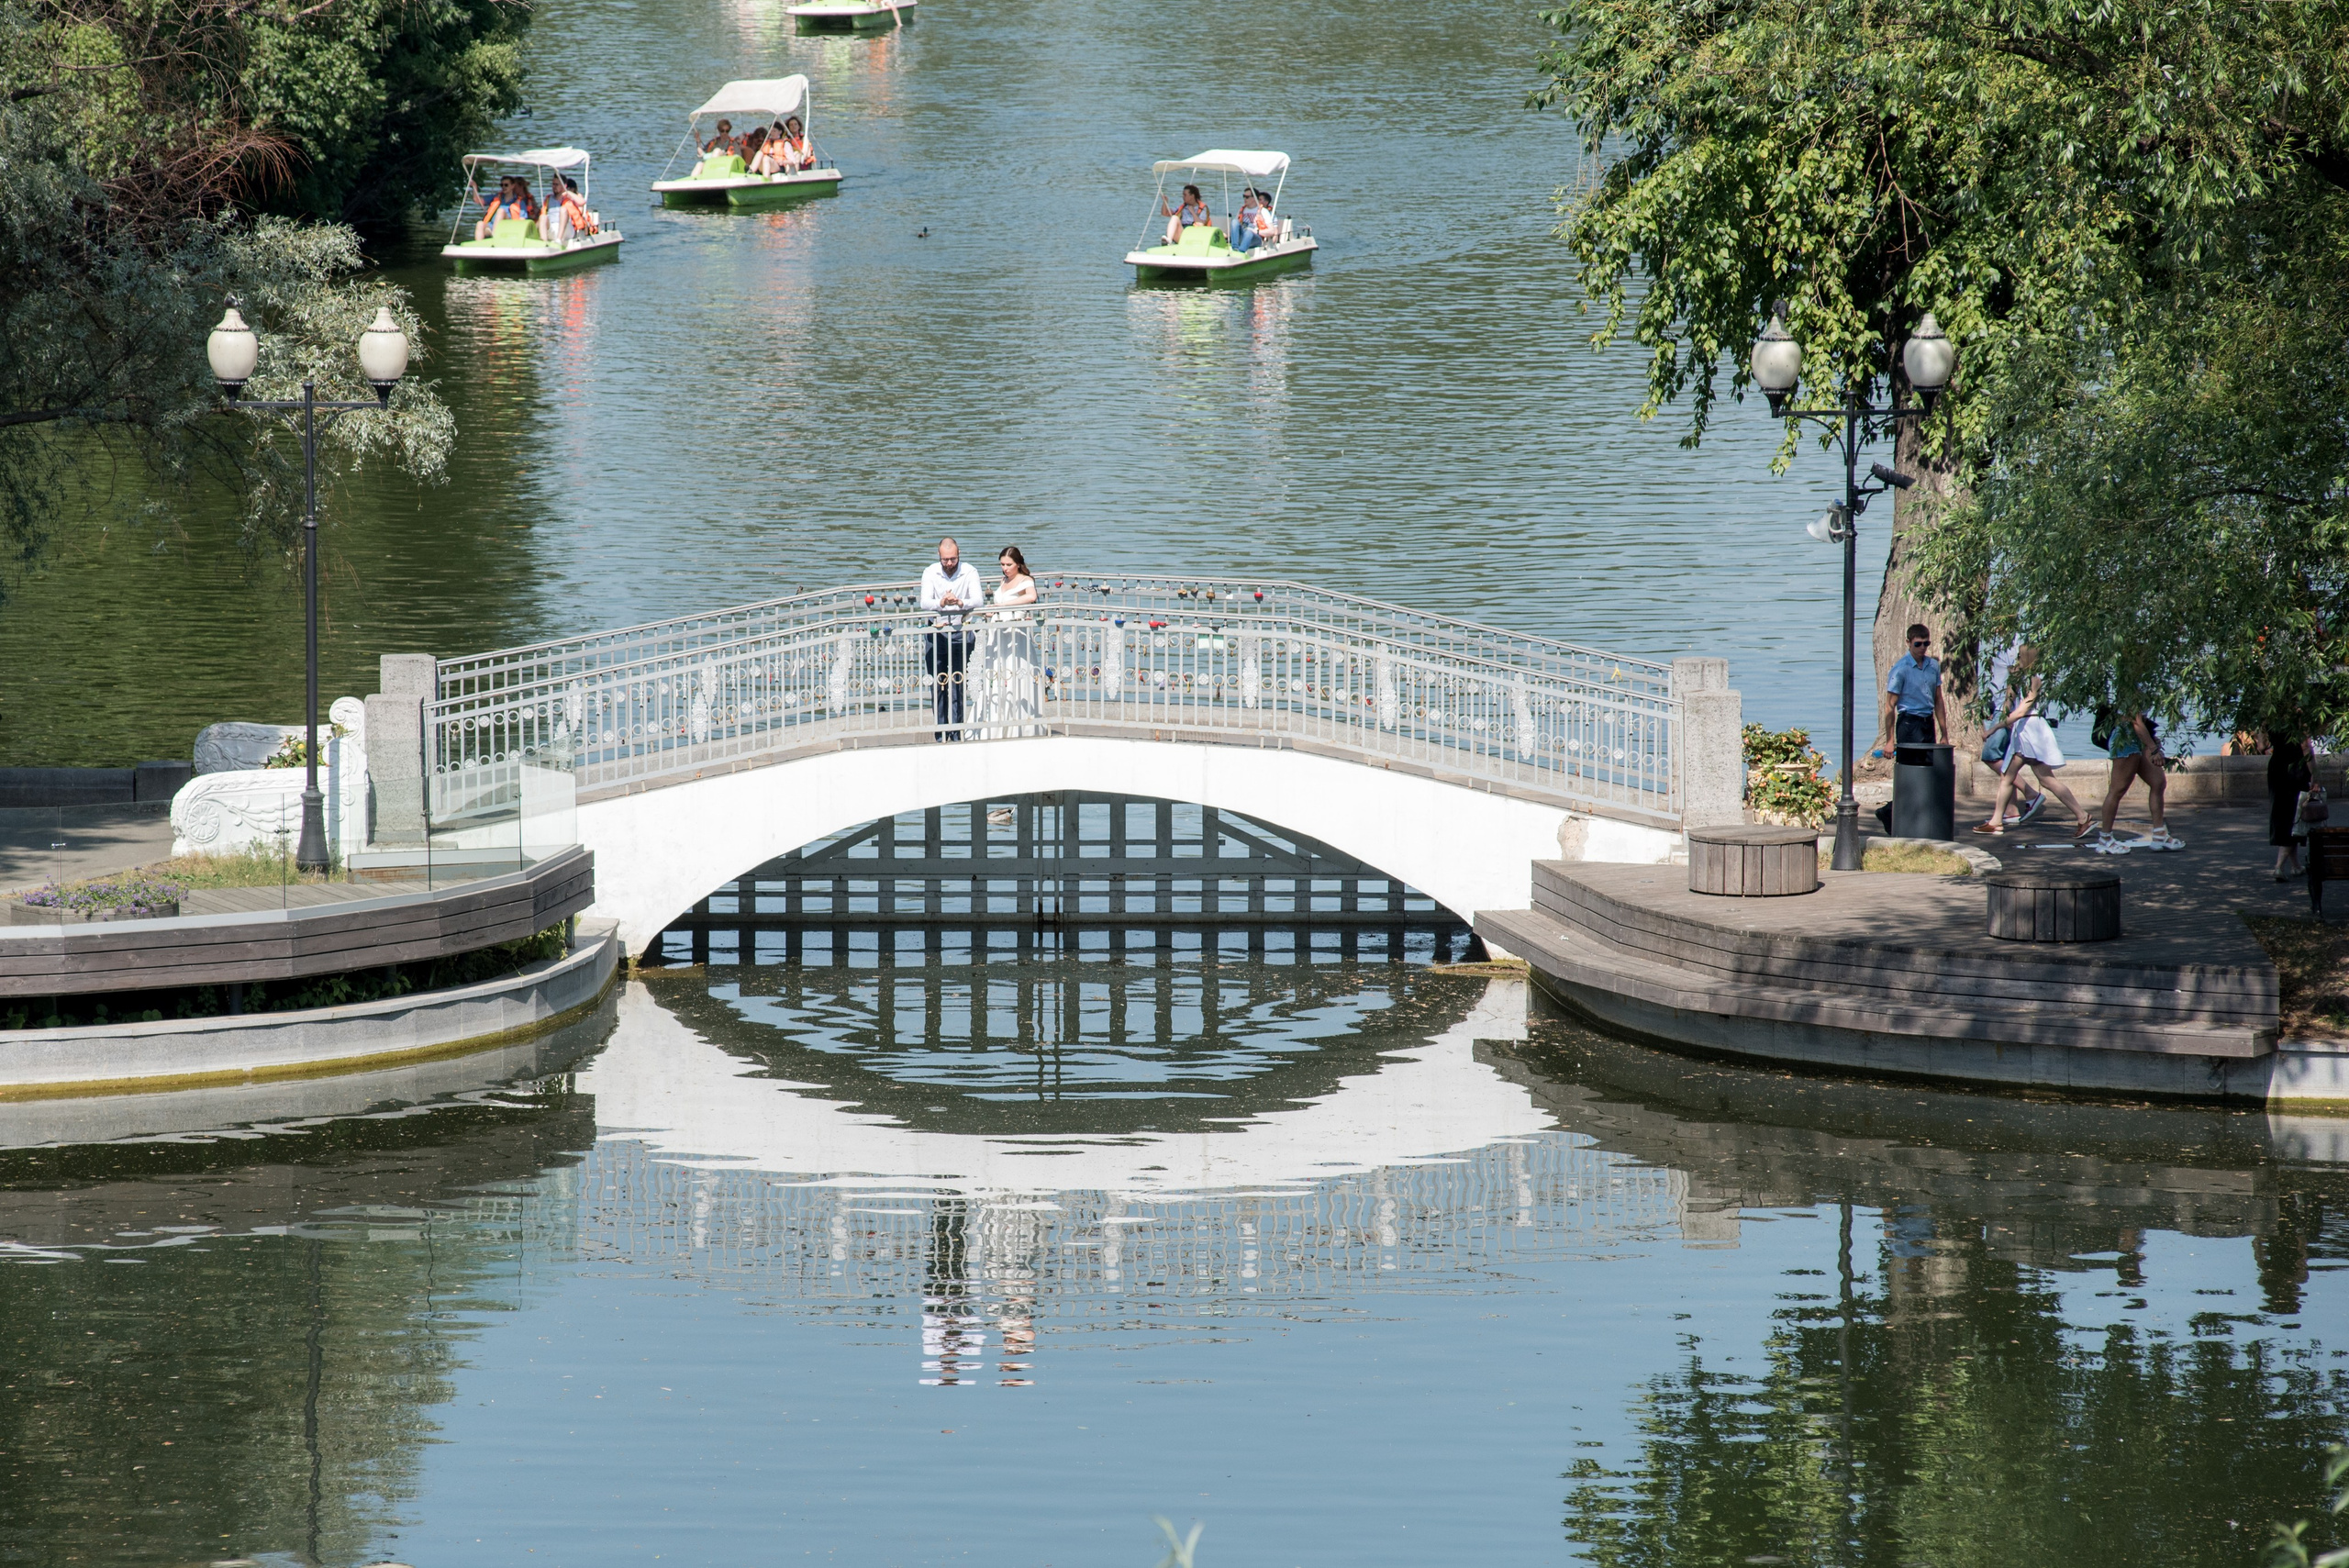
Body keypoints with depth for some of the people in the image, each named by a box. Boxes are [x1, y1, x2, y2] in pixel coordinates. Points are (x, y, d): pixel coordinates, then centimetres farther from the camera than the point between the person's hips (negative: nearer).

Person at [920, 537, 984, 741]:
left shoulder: (969, 573, -5)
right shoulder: (930, 573, -3)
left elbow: (977, 600, -17)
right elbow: (925, 602, -15)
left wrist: (960, 603, -39)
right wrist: (941, 603, -37)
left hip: (961, 632, -1)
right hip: (936, 632, 1)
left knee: (958, 686, -4)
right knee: (937, 686, 0)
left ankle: (957, 732, 1)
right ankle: (941, 732, 7)